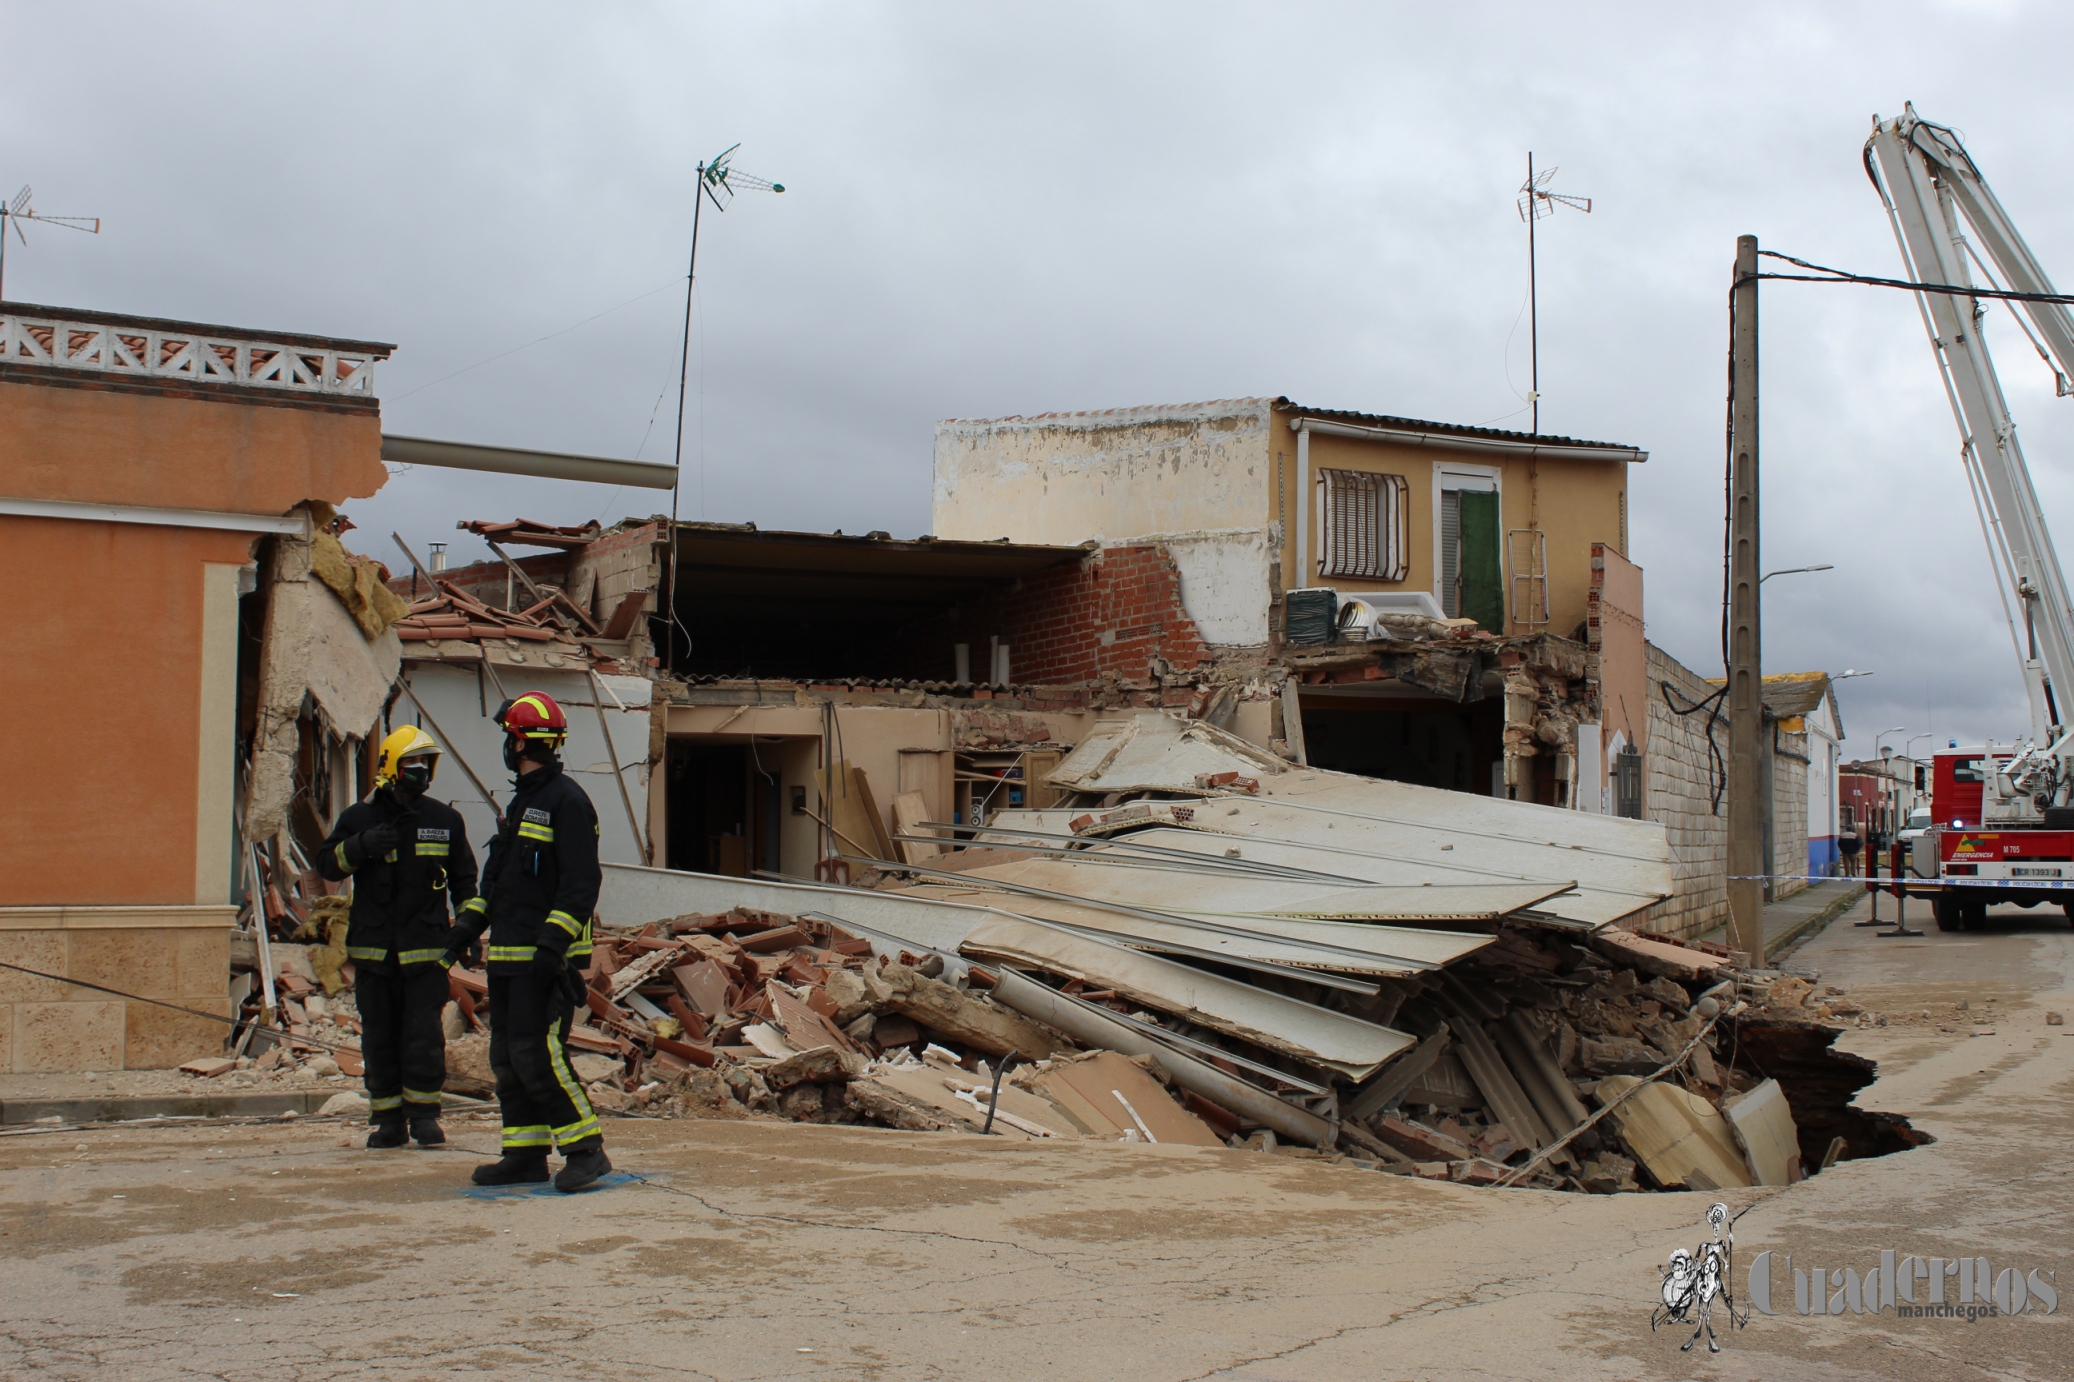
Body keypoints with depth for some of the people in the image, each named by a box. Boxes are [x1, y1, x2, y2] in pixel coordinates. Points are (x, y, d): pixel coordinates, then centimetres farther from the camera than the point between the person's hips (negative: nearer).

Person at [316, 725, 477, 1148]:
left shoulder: (445, 820, 8)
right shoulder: (359, 818, 6)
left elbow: (463, 880, 15)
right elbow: (327, 864, 2)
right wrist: (361, 846, -16)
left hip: (427, 949, -1)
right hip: (373, 949, 1)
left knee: (424, 1034, -6)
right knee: (379, 1037, 5)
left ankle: (423, 1113, 6)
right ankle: (388, 1120, 13)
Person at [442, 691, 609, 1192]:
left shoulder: (566, 801, -12)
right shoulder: (520, 801, 19)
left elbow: (581, 883, -18)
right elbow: (498, 875, 26)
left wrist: (552, 943, -24)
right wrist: (469, 923, 17)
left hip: (546, 959, -10)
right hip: (508, 955, 10)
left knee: (537, 1055, -13)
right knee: (507, 1057, 10)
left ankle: (586, 1149, -6)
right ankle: (526, 1154, 16)